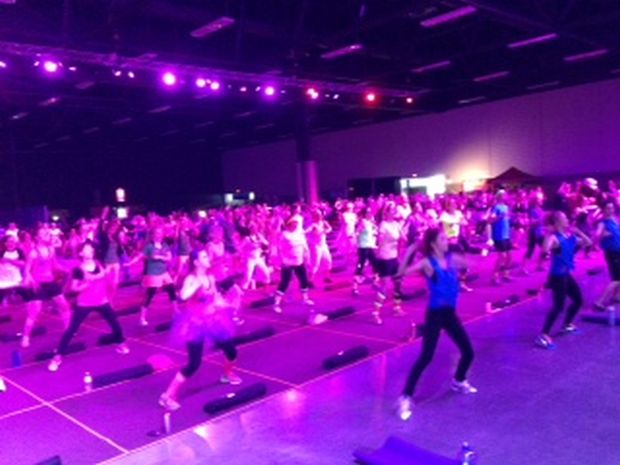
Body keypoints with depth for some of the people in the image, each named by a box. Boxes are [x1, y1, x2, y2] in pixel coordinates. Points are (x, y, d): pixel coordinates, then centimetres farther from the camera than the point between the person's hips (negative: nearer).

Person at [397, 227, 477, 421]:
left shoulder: (452, 258, 4)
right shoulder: (427, 263, -13)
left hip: (450, 313, 6)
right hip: (435, 314, -6)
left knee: (468, 352, 15)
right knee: (426, 357, -11)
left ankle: (459, 382, 44)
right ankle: (406, 398, -3)